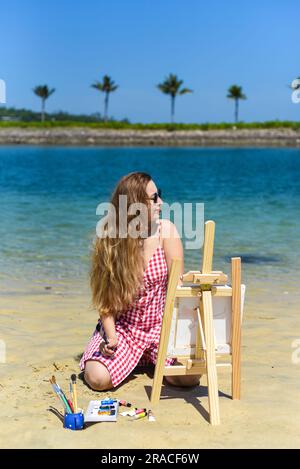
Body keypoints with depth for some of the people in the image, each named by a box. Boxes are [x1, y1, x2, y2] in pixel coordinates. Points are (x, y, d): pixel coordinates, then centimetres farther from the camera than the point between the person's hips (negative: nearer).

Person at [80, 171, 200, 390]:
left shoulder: (166, 230, -9)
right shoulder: (109, 241, -10)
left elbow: (176, 285, -11)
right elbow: (105, 295, -9)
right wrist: (111, 336, -22)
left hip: (161, 323, 1)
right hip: (122, 326, -1)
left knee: (189, 376, -20)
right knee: (98, 379, -21)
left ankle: (154, 355, 14)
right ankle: (126, 357, 14)